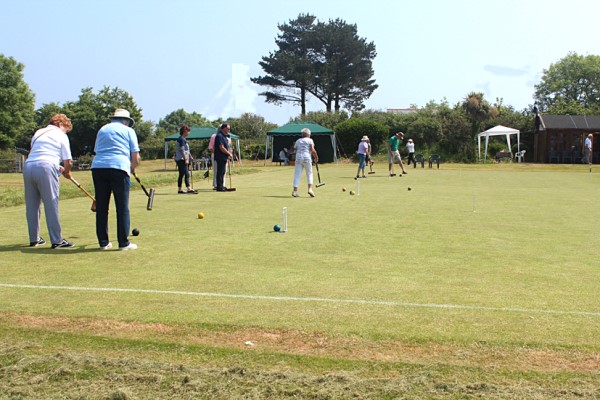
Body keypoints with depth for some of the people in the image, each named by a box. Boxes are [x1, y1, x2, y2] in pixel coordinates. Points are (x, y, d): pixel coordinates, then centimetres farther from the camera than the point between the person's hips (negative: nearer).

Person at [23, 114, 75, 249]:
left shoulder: (37, 133, 25)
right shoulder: (61, 136, 8)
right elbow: (68, 162, 3)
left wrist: (58, 168, 26)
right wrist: (67, 173, 23)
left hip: (28, 166, 6)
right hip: (46, 168, -6)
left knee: (31, 206, 13)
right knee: (51, 206, -2)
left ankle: (34, 239, 22)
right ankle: (57, 241, -1)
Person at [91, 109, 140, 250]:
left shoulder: (102, 130, 25)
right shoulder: (128, 131, 13)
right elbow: (136, 158, 6)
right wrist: (132, 169, 26)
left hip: (98, 167, 4)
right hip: (119, 167, -4)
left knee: (101, 208, 8)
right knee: (122, 208, 2)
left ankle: (103, 242, 13)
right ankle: (123, 243, 4)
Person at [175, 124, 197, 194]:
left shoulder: (183, 139, 19)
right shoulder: (181, 139, -12)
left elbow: (187, 150, 26)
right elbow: (182, 150, -18)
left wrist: (190, 156, 26)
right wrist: (186, 159, -20)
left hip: (183, 160, 10)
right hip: (182, 159, -10)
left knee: (181, 175, 10)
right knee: (186, 174, -13)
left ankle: (179, 190, 12)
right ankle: (189, 189, -17)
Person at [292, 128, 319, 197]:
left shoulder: (297, 141, 17)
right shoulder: (309, 140, 4)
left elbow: (295, 150, 13)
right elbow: (313, 150, -7)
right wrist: (316, 157, 6)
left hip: (298, 158, 3)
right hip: (307, 158, -3)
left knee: (297, 175, 2)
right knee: (309, 174, 9)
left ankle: (295, 191, -6)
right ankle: (310, 189, -6)